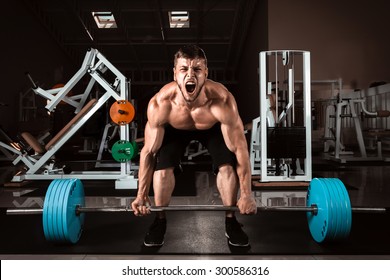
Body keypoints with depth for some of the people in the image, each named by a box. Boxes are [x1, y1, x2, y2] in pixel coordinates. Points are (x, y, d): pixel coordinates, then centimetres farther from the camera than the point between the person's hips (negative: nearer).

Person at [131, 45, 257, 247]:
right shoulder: (160, 104, -38)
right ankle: (160, 221, 7)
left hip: (213, 128, 0)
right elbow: (149, 151, -24)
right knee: (162, 167, -19)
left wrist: (246, 195, -24)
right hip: (175, 129, 1)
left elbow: (240, 149, -30)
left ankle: (230, 221, 5)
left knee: (228, 165, -19)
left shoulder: (222, 101, -41)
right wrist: (141, 195, -17)